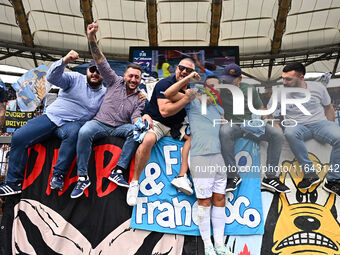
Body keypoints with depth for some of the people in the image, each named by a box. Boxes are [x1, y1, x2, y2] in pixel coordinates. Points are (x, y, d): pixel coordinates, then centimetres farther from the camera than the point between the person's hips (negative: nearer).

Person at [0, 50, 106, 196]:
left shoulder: (105, 94, 11)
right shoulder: (76, 78, 4)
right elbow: (52, 77, -10)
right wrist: (64, 61, -26)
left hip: (73, 123, -1)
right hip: (51, 117, 1)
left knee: (73, 133, -39)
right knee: (18, 137, -13)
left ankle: (58, 176, -29)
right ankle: (14, 182, -2)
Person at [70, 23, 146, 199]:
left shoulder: (140, 98, 11)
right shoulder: (115, 82, 9)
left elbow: (135, 117, -2)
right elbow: (101, 62, 1)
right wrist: (92, 39, -12)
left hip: (121, 127, 1)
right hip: (100, 123, -1)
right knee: (84, 132, -34)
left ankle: (117, 171, -28)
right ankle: (82, 177, -25)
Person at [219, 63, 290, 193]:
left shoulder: (250, 89, 5)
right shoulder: (219, 90, 0)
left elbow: (260, 109, 13)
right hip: (233, 125, -3)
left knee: (277, 133, -20)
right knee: (224, 131, -39)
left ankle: (270, 177, -11)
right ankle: (233, 176, -28)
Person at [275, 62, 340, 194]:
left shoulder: (318, 87, 3)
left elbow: (328, 108, 14)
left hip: (320, 123, 1)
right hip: (298, 127, -1)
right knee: (290, 132, -38)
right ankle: (310, 173, -26)